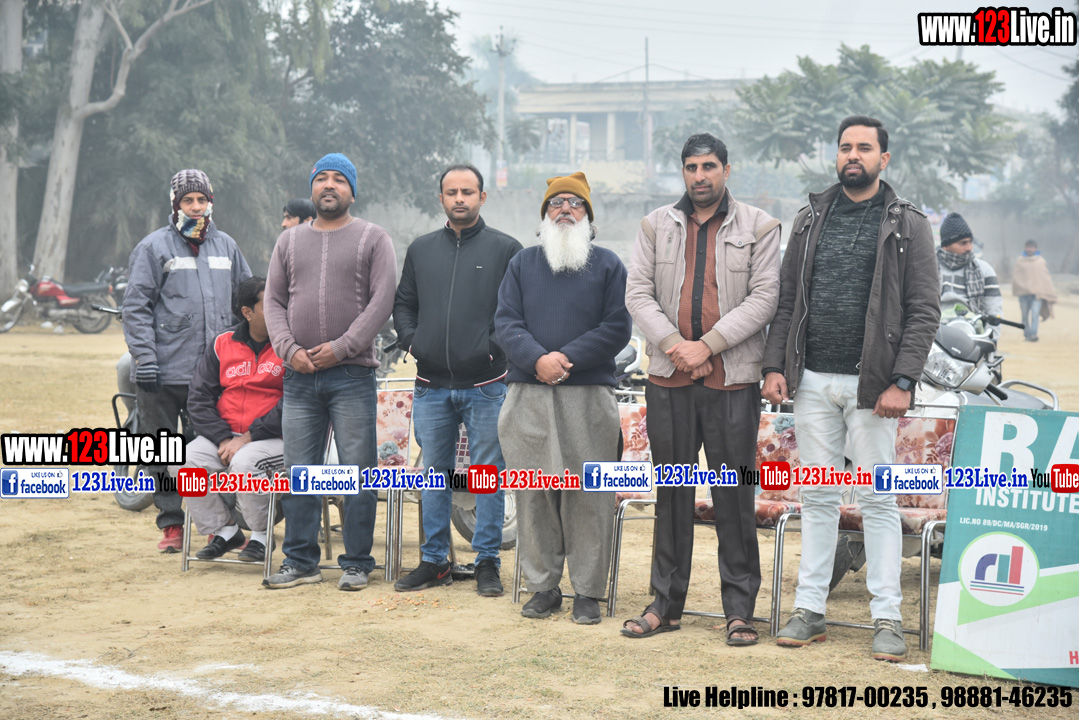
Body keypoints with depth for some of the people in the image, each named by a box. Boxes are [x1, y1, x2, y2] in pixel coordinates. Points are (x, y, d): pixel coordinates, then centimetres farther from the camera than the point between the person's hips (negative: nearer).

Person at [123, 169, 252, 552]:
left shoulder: (226, 246, 13)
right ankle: (171, 524, 11)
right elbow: (136, 306, -5)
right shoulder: (154, 247, 0)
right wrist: (144, 356, -13)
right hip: (165, 372, -3)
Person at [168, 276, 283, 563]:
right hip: (225, 434, 5)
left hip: (275, 437, -5)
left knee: (244, 463, -34)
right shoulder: (223, 344, 8)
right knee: (182, 462, -18)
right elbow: (198, 398, 7)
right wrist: (224, 439, -8)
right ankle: (223, 531, 1)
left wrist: (246, 438, -16)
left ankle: (261, 536, -8)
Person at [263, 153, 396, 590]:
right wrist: (289, 348, -5)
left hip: (352, 374, -3)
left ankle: (356, 563, 7)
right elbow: (273, 301, 12)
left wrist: (341, 347, -13)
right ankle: (300, 561, 15)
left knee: (357, 471, -1)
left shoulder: (372, 239, 4)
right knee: (298, 472, 6)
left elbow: (382, 301, -6)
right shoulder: (289, 241, 16)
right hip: (299, 375, 4)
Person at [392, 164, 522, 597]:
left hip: (486, 385, -4)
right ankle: (434, 561, 18)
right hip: (431, 386, 4)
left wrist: (496, 347, -11)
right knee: (434, 473, 9)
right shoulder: (421, 250, 13)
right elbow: (402, 304, 19)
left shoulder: (505, 249, 1)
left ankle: (488, 562, 10)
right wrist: (412, 341, 4)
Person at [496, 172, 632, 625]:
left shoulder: (608, 265, 8)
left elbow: (617, 328, -1)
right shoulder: (523, 264, 15)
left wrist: (568, 357, -12)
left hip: (590, 396, -2)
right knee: (533, 493, 3)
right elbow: (505, 322, 5)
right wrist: (537, 359, -13)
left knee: (589, 495, -2)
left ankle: (587, 591, 6)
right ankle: (543, 586, 13)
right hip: (529, 396, 2)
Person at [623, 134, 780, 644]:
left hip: (733, 377, -2)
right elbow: (638, 293, 6)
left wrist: (707, 344, -13)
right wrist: (672, 343, -10)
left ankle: (739, 608, 8)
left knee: (735, 495, 0)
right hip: (668, 377, 3)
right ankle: (666, 603, 17)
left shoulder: (759, 226, 4)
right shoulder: (657, 225, 12)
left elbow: (765, 297, -4)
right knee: (671, 492, 8)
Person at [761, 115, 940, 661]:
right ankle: (810, 609, 14)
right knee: (817, 498, 8)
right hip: (812, 381, 4)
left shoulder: (908, 226, 1)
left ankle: (887, 617, 6)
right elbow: (786, 299, 12)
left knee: (878, 501, 0)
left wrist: (901, 382, -13)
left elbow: (924, 310, -4)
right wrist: (775, 365, 1)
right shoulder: (812, 219, 13)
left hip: (871, 385, -3)